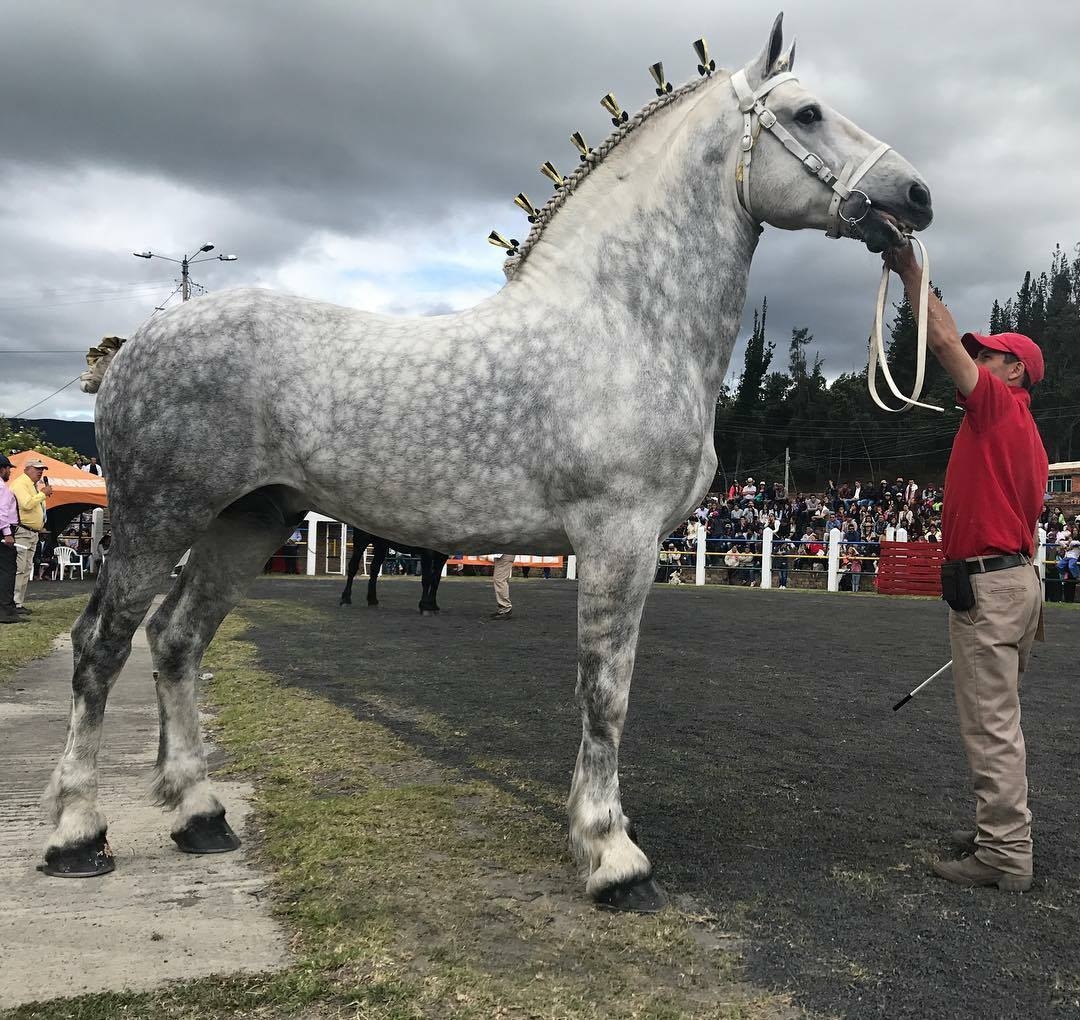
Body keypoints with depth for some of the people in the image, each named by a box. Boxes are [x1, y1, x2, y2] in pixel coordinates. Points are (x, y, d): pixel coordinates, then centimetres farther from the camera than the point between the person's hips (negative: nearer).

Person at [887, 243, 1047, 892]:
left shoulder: (999, 405, -7)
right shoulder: (1029, 437, 20)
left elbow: (945, 339, -13)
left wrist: (910, 268, -6)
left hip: (987, 584, -11)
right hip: (1016, 578, 11)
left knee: (991, 724, -7)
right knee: (1000, 721, 17)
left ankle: (1006, 857, -1)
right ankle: (1002, 832, 28)